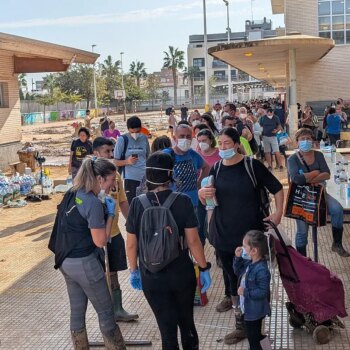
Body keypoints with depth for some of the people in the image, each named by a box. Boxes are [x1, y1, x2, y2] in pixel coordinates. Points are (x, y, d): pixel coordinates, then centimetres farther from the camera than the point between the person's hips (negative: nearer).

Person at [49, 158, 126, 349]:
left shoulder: (71, 194, 3)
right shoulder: (94, 203, -21)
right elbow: (100, 241, -19)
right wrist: (110, 214, -11)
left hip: (66, 261, 8)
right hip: (85, 263, -8)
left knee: (77, 312, 17)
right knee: (106, 312, 6)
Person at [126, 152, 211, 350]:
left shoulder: (138, 203, -9)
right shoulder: (183, 201, -13)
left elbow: (131, 243, -3)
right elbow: (193, 240, -11)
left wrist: (134, 270, 12)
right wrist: (204, 268, 1)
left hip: (152, 277, 0)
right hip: (182, 274, 0)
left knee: (167, 328, 13)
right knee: (187, 322, 22)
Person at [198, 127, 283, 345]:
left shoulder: (252, 165, -11)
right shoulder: (216, 168, 1)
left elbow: (276, 188, -2)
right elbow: (203, 198, 5)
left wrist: (278, 213, -10)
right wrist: (203, 193, -18)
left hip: (248, 231, -4)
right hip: (223, 230, 4)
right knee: (228, 269, 22)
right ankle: (230, 297, 51)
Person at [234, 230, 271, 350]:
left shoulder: (261, 270, -31)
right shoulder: (249, 263, -2)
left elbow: (263, 292, -30)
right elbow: (238, 272, 14)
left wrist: (245, 292, -25)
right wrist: (238, 258, -1)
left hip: (255, 312, -9)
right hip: (248, 308, 9)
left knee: (254, 340, 9)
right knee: (255, 337, 27)